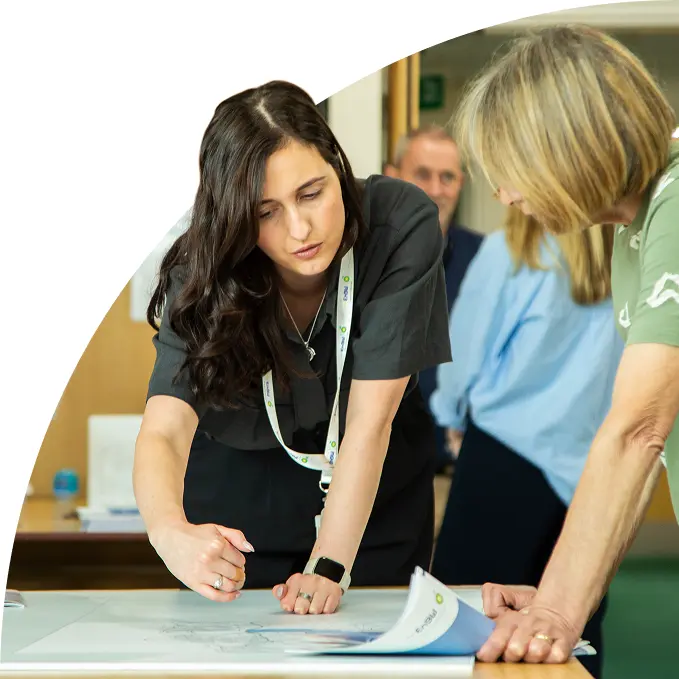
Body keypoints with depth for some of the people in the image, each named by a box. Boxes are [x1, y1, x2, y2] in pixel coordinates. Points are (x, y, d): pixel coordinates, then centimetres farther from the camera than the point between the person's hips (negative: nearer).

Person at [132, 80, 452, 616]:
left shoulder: (402, 225, -30)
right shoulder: (203, 274, -27)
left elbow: (370, 420, -30)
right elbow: (164, 430, -39)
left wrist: (330, 565, -37)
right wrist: (171, 533, -60)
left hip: (374, 496, 0)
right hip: (240, 489, 0)